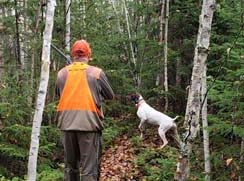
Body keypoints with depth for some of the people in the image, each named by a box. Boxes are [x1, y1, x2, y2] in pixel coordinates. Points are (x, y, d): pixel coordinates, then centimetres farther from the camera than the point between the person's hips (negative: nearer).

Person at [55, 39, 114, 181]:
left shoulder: (62, 73, 4)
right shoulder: (96, 72, -5)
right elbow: (110, 96, 4)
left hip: (67, 124, 4)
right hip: (89, 123, -4)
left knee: (70, 166, 17)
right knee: (90, 168, -1)